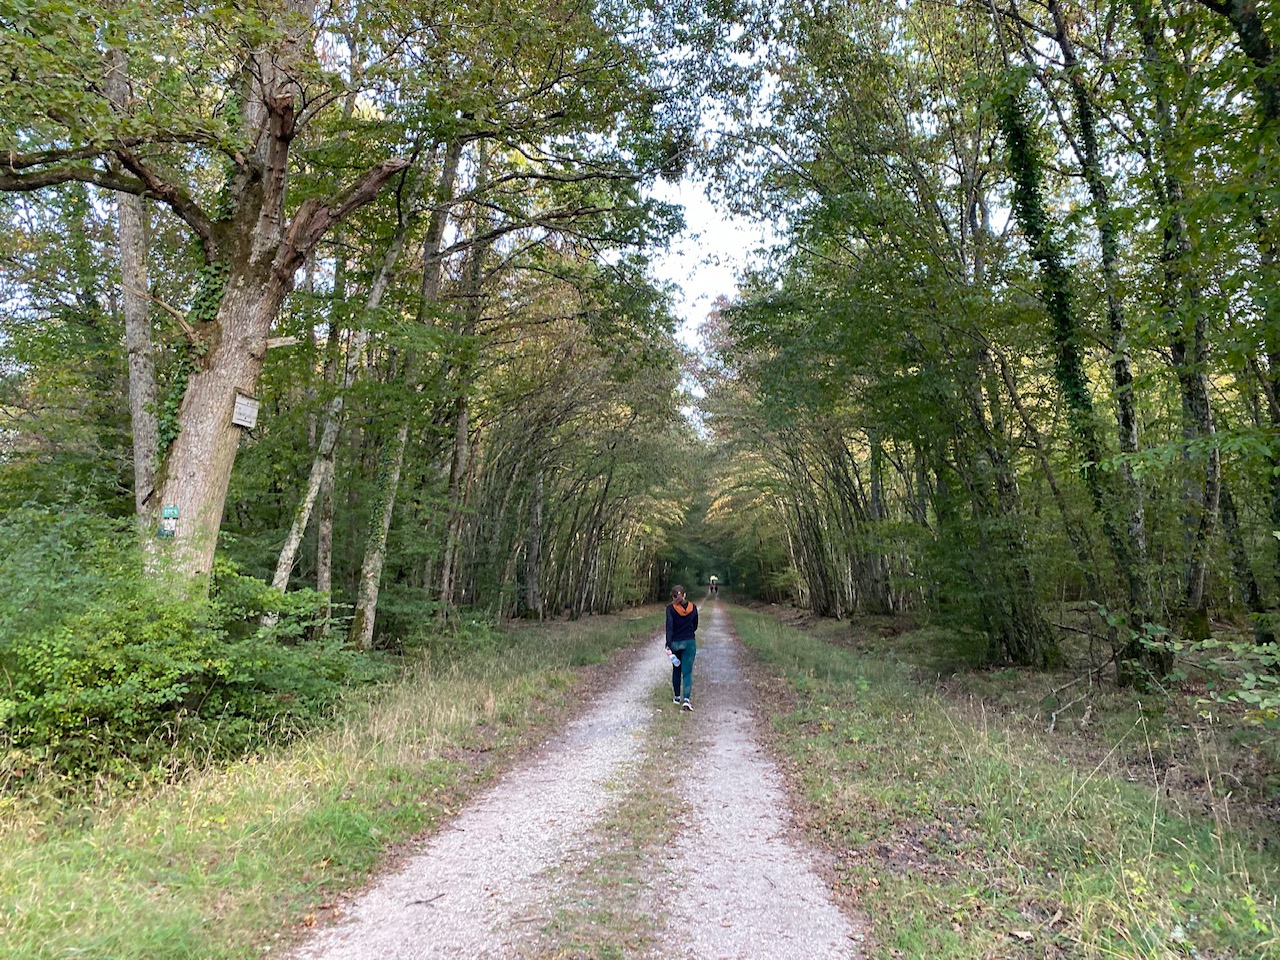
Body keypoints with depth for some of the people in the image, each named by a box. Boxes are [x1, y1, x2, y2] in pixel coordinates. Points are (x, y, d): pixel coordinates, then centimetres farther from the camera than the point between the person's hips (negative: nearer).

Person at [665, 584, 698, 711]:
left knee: (676, 670, 18)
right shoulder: (692, 608, -1)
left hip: (675, 642, 0)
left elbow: (669, 627, -17)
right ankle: (686, 699, -15)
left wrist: (668, 646, -18)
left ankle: (677, 696, 27)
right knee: (687, 672, -1)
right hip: (689, 642, 0)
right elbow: (695, 626, 11)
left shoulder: (670, 608, -9)